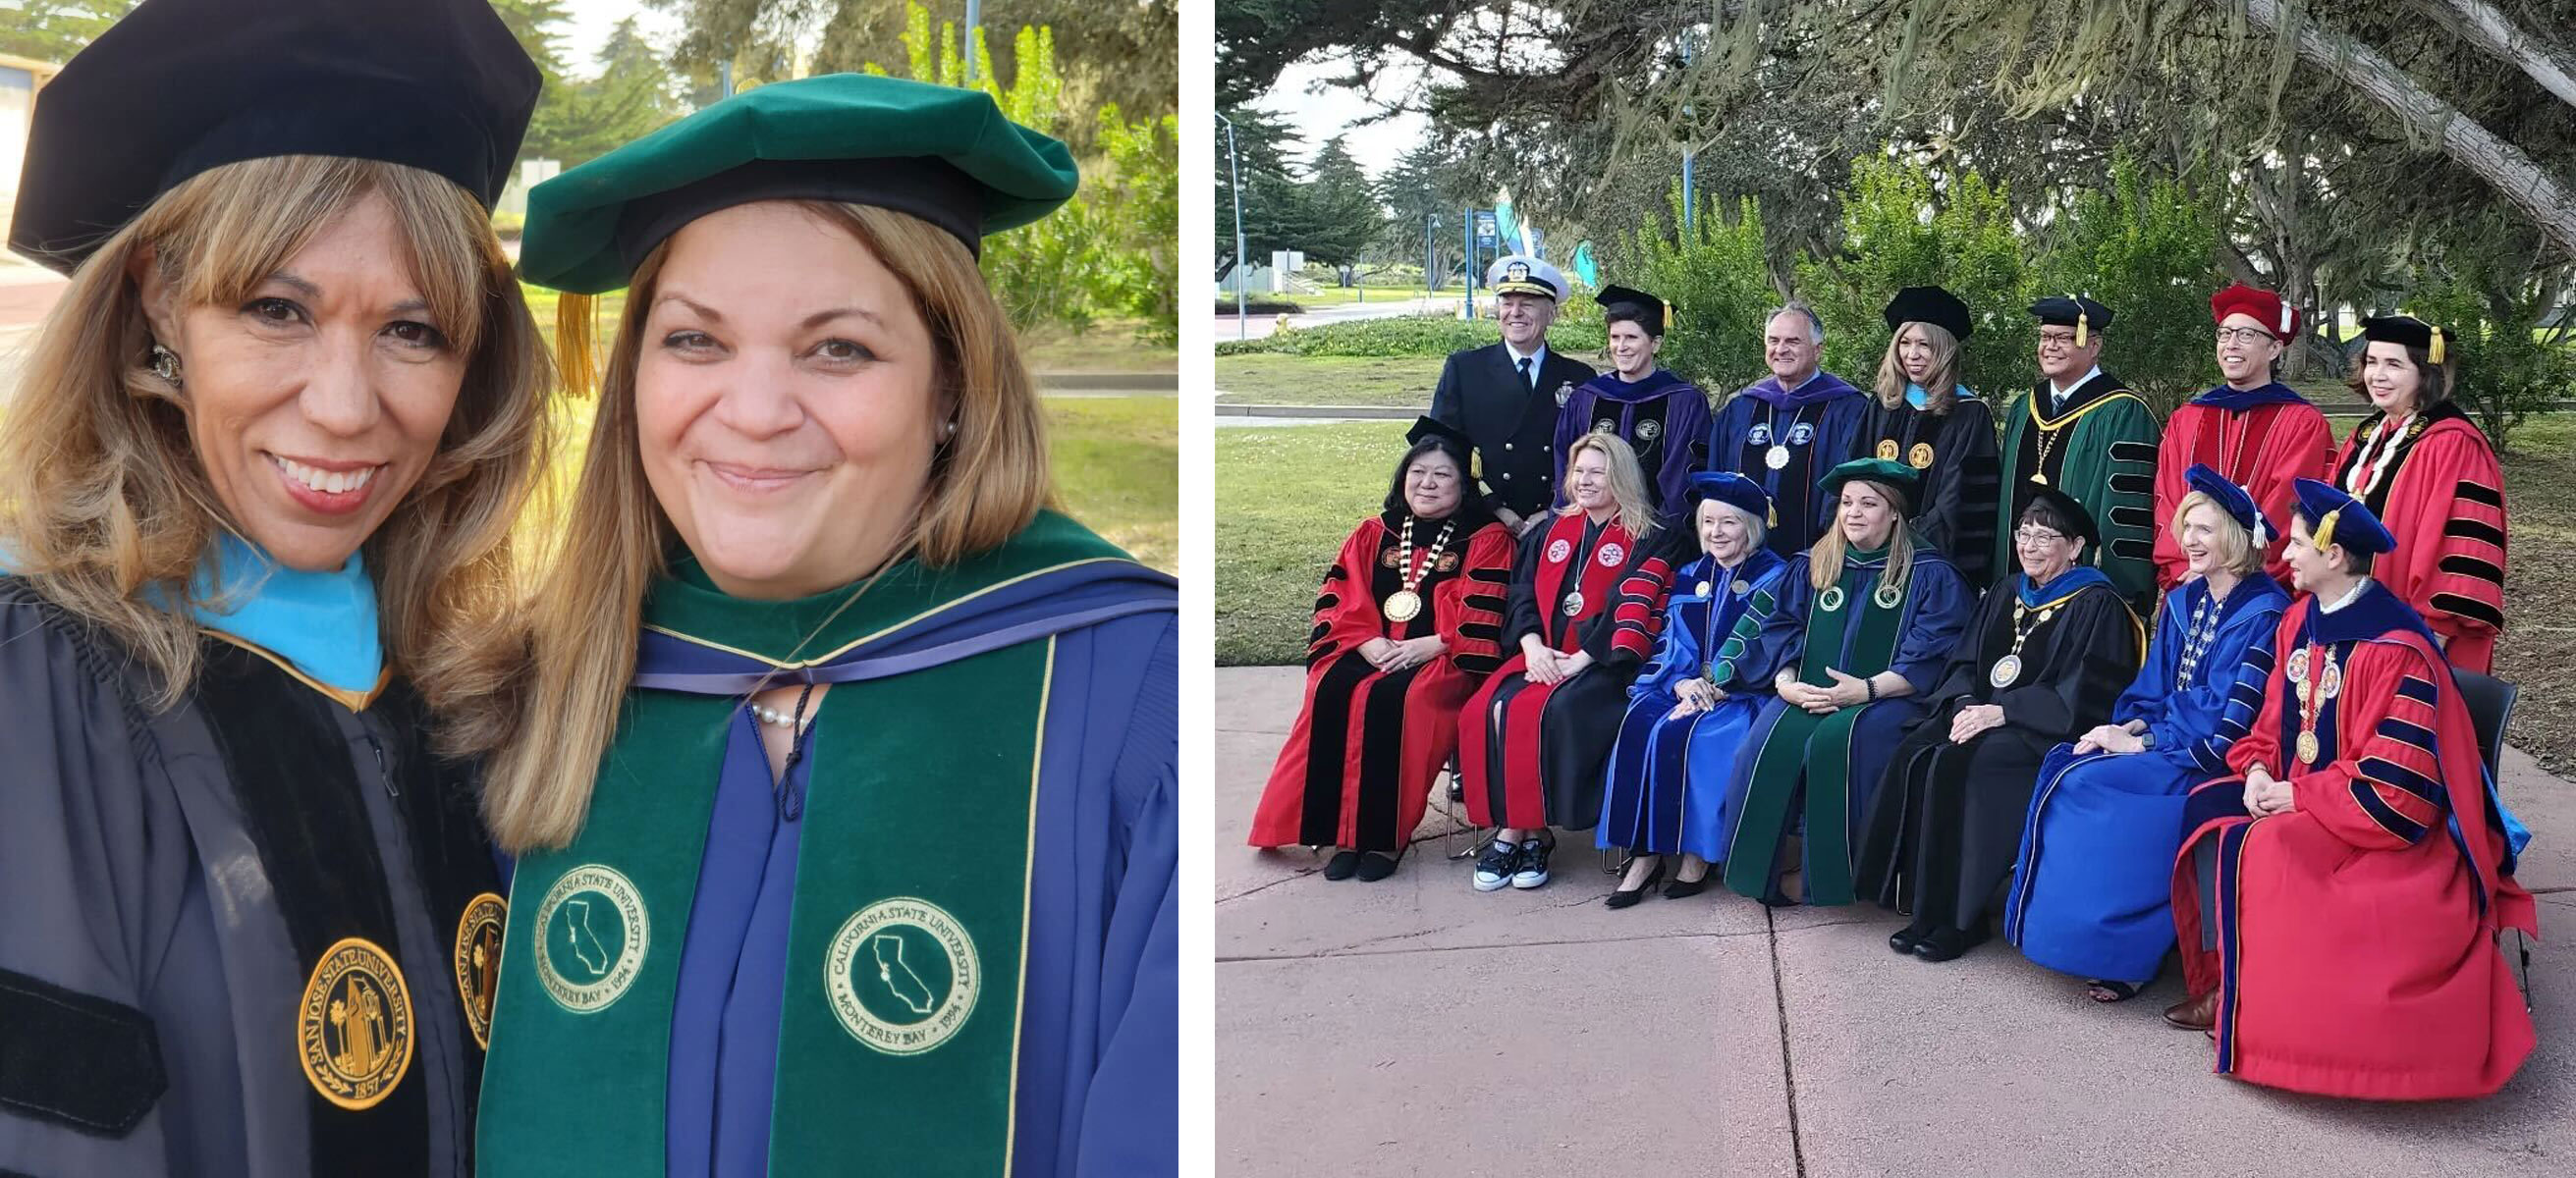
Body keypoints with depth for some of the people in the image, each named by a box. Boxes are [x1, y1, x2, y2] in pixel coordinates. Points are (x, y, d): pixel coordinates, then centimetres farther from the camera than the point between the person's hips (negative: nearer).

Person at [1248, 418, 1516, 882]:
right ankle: (1343, 831, -23)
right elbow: (1339, 599, 8)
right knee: (1332, 693, -27)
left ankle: (1385, 836, -24)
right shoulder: (1373, 534, 18)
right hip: (1369, 653, 4)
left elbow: (1480, 619, -6)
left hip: (1444, 660, -4)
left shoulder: (1486, 539, 6)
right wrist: (1370, 643, -10)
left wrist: (1420, 647, -16)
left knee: (1391, 699, -33)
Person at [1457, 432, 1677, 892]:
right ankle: (1514, 829, -21)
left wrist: (1579, 659, -17)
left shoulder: (1648, 540, 4)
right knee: (1489, 709, -26)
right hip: (1542, 655, 5)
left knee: (1546, 712, -33)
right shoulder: (1552, 534, 20)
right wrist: (1532, 646, -7)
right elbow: (1523, 595, 13)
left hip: (1602, 663, -4)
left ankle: (1527, 832, -21)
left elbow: (1634, 610, -8)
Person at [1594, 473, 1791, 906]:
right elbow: (1669, 642, 11)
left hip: (1740, 693, -5)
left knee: (1680, 733, -33)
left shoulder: (1773, 578, 2)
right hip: (1682, 686, 5)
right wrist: (1682, 682, -11)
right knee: (1638, 725, -27)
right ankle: (1644, 851, -26)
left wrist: (1713, 689, -20)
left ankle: (1695, 853, -21)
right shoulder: (1690, 577, 18)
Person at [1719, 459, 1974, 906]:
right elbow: (1778, 630, 12)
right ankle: (1766, 864, -16)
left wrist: (1867, 689, -17)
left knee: (1838, 739, -35)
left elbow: (1931, 656, -5)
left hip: (1888, 699, -4)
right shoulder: (1810, 567, 18)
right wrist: (1786, 682, -8)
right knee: (1773, 738, -29)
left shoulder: (1928, 574, 5)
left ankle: (1836, 873, -22)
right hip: (1807, 696, 4)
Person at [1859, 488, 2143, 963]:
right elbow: (1966, 662, 15)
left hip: (2048, 734, -6)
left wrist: (2002, 711, -19)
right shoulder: (2006, 595, 19)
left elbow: (2081, 696, -13)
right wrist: (1966, 704, -8)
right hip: (1982, 716, 7)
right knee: (1914, 755, -23)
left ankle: (1960, 918, -22)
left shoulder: (2096, 606, -3)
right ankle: (1924, 907, -19)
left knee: (1958, 765, -32)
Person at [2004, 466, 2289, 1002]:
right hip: (2162, 741, 7)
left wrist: (2141, 743, -16)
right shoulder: (2183, 602, 13)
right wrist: (2130, 727, -6)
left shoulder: (2263, 615, -11)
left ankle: (2123, 952, -15)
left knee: (2085, 782, -26)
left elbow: (2231, 724, -16)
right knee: (2061, 768, -18)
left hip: (2214, 762, -7)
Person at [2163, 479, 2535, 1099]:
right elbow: (2276, 717, 12)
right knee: (2208, 807, -10)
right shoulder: (2300, 621, 2)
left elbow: (2395, 784, -24)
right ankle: (2222, 979, -9)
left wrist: (2297, 797, -19)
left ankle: (2253, 1002, -9)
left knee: (2262, 850, -27)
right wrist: (2258, 768, -7)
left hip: (2386, 824, -8)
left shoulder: (2396, 651, -23)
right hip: (2299, 795, 8)